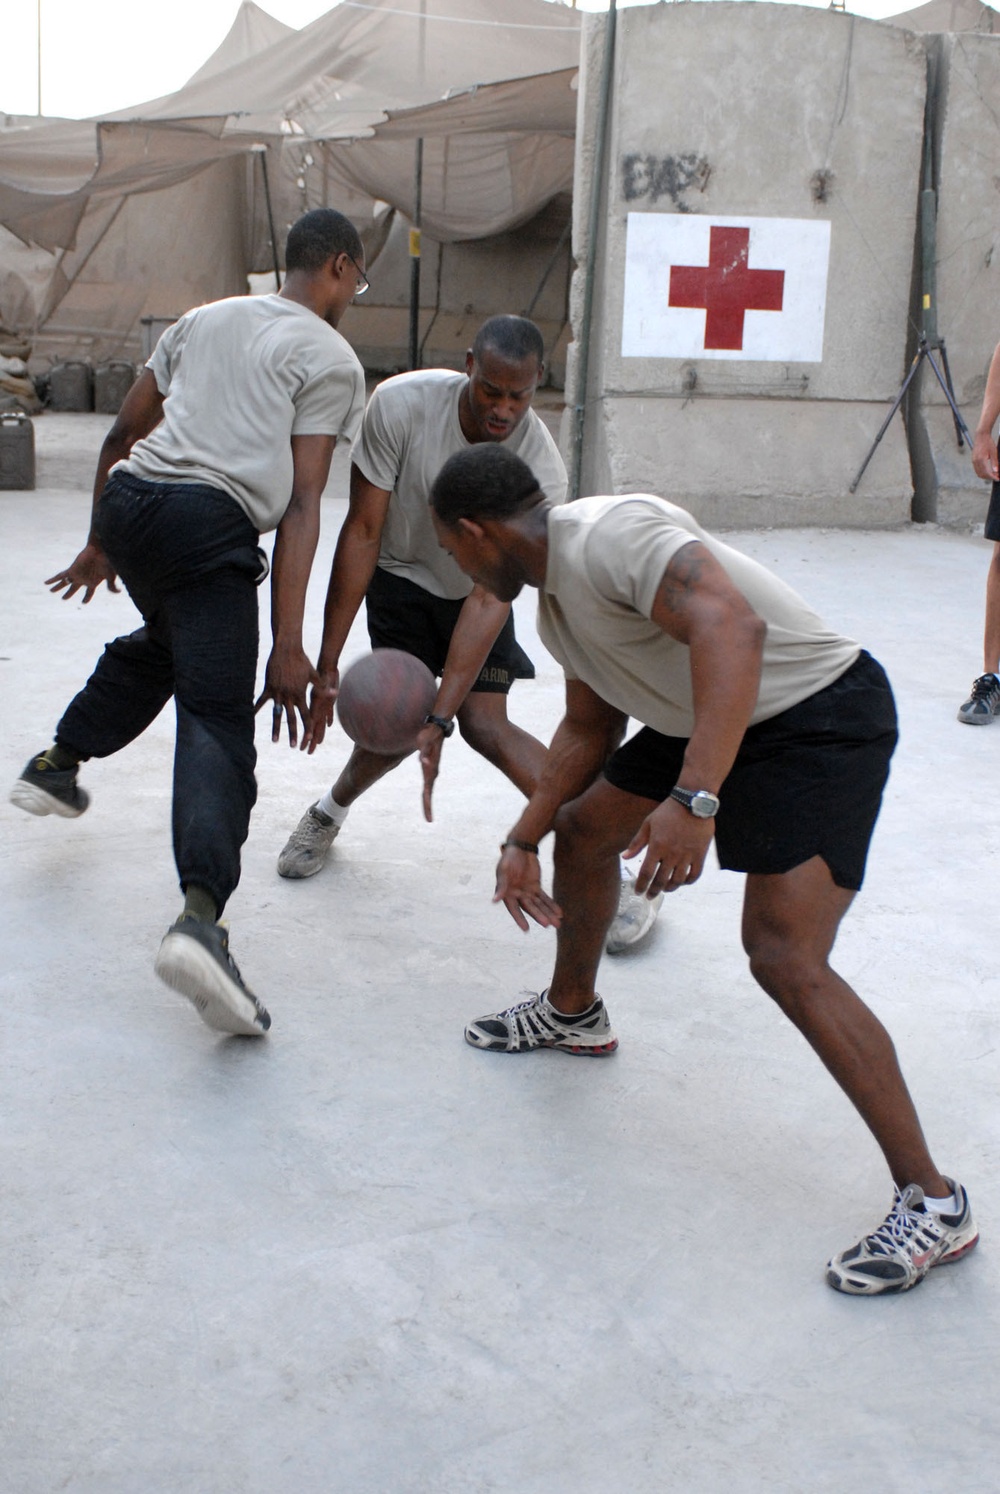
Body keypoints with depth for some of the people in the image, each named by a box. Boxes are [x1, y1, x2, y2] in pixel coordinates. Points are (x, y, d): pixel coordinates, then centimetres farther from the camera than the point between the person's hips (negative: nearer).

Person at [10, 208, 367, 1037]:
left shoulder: (205, 318, 24)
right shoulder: (331, 359, 6)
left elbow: (123, 433, 24)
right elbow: (300, 504, -5)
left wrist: (101, 542, 37)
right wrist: (289, 646, -9)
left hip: (127, 500, 6)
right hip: (210, 524, -6)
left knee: (163, 644, 35)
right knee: (217, 723, -11)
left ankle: (58, 764, 44)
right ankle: (201, 914, -29)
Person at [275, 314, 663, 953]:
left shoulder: (542, 469, -30)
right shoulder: (401, 404, -29)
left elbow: (490, 596, -31)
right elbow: (362, 532, -22)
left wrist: (441, 718, -37)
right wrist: (327, 661, -22)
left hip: (478, 590, -1)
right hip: (402, 575, 1)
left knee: (484, 722, -16)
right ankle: (331, 811, 22)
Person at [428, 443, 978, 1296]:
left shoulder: (610, 532, -24)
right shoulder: (555, 602, 9)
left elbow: (730, 626, -40)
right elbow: (589, 730, 23)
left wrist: (694, 800, -47)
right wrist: (522, 843, 20)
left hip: (821, 717, -10)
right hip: (709, 725, 10)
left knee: (785, 959, -21)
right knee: (581, 826, 20)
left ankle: (932, 1201, -12)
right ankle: (573, 1013, 45)